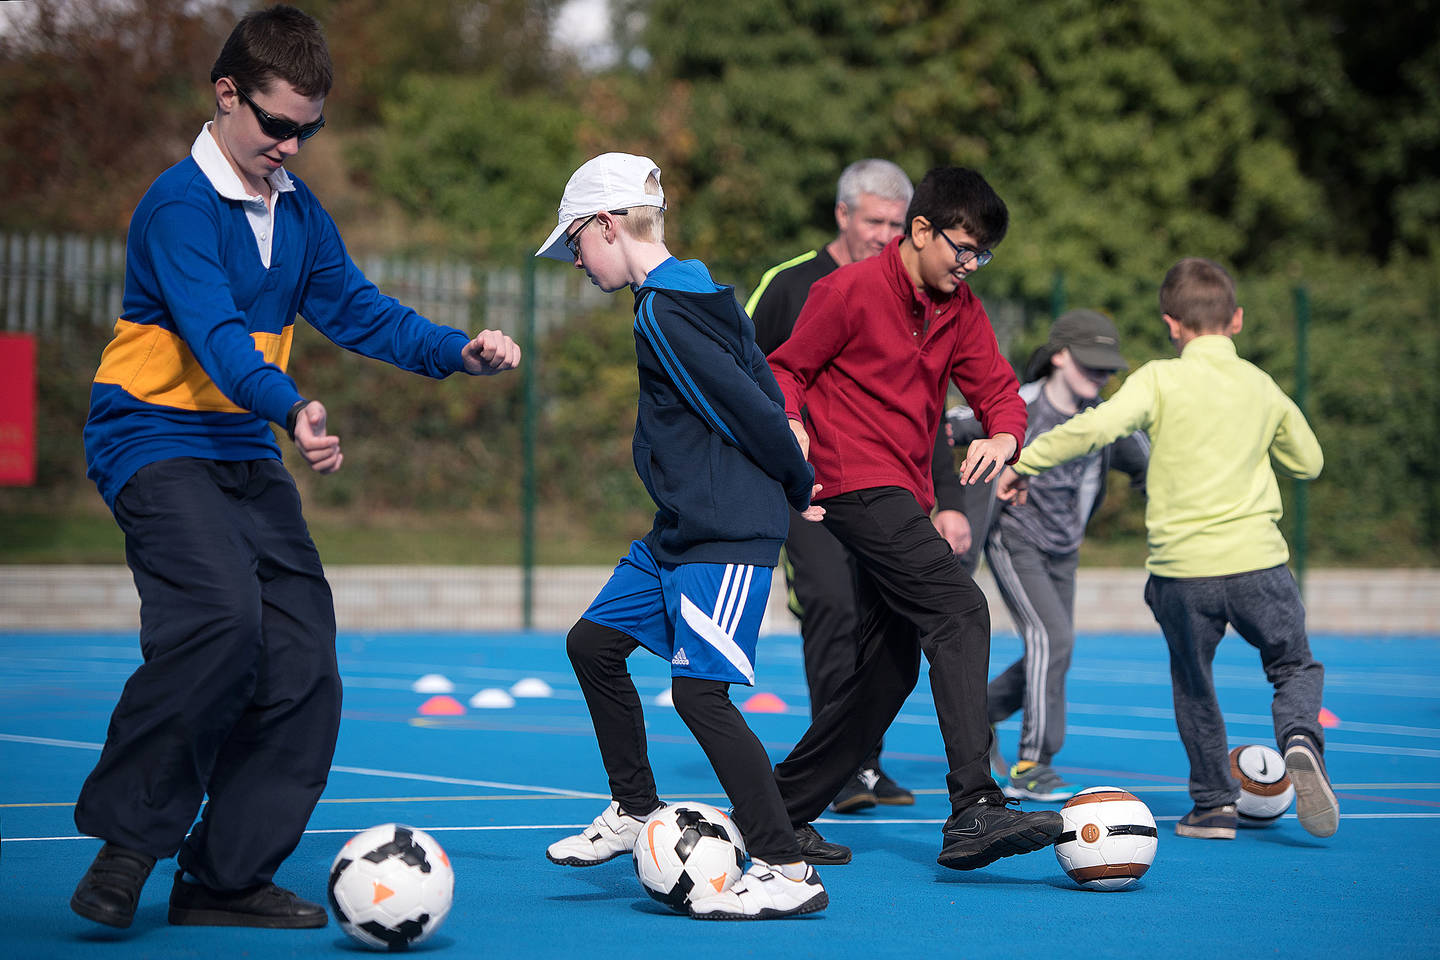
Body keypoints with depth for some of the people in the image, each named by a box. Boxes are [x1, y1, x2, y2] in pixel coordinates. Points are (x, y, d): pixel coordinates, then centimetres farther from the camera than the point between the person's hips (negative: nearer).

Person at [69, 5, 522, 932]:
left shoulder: (297, 211, 10)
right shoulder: (180, 205, -15)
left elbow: (354, 308, 9)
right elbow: (215, 330, -29)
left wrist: (458, 350, -7)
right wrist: (292, 407, -46)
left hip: (248, 456, 8)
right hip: (158, 445, -8)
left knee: (303, 664, 0)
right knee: (221, 615, -30)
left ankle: (227, 877, 11)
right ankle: (128, 837, -17)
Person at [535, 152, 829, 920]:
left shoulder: (664, 315, -18)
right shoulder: (696, 294, 13)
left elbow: (747, 409, -19)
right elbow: (763, 392, 15)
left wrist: (797, 488, -5)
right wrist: (794, 487, 13)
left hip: (728, 536, -11)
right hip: (679, 530, 11)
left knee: (699, 691, -14)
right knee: (593, 643, 18)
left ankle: (787, 870, -12)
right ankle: (635, 811, 31)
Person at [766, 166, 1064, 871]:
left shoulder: (960, 311, 13)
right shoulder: (849, 291, -7)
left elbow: (997, 389, 13)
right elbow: (786, 369, -1)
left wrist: (1003, 434, -9)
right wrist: (793, 426, -20)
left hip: (904, 496, 9)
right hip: (857, 484, -9)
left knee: (891, 665, 10)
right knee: (959, 610, -23)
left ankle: (781, 811, 22)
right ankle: (973, 812, -31)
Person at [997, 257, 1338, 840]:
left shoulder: (1160, 380, -4)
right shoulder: (1263, 388, 10)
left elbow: (1098, 425, -20)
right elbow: (1309, 461, 24)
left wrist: (1026, 460, -11)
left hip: (1181, 566, -2)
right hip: (1256, 559, 2)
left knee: (1193, 687, 19)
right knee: (1296, 667, 19)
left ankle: (1214, 804, 19)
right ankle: (1299, 737, -11)